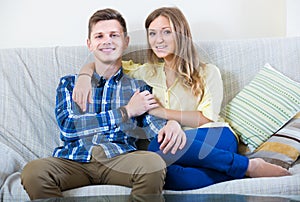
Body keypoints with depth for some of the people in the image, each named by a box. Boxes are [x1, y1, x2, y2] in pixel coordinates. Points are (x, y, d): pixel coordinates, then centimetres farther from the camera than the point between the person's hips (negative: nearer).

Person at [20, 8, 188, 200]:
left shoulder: (139, 85, 18)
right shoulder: (69, 83, 17)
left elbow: (153, 123, 1)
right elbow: (67, 126, -1)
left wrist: (171, 124, -25)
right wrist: (126, 111, -4)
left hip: (120, 158, 0)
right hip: (74, 160, 0)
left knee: (154, 163, -33)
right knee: (33, 170, -31)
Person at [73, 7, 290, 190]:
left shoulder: (208, 73, 9)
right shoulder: (148, 73, 19)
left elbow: (206, 118, -2)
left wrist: (159, 111, -9)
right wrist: (85, 75, -2)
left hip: (218, 140, -2)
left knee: (160, 144, -35)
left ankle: (250, 166, -22)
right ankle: (248, 167, -24)